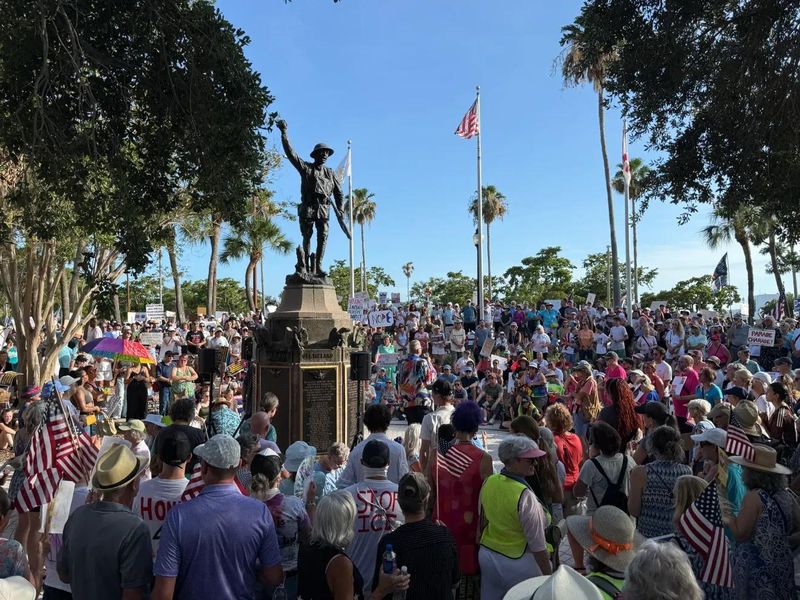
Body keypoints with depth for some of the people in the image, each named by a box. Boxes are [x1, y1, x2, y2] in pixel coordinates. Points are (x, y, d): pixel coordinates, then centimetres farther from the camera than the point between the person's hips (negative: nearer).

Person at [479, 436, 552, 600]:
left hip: (487, 555, 7)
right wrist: (549, 576, -9)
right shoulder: (525, 496, -25)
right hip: (518, 562, -6)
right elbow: (538, 546, -19)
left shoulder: (488, 482, -6)